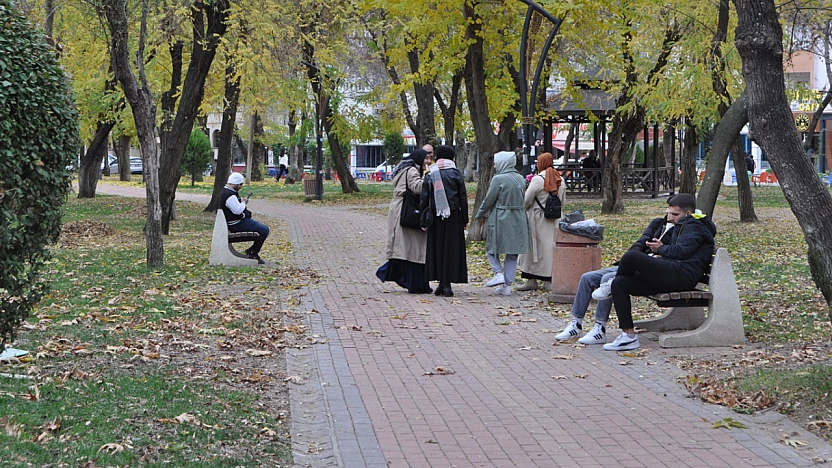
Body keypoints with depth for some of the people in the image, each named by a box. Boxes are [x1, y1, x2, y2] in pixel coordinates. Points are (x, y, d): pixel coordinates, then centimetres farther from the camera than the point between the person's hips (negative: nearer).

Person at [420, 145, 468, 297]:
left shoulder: (429, 175, 3)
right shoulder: (455, 173, -3)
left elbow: (424, 199, 2)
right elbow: (463, 198, -2)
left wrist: (424, 221, 7)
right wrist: (465, 219, 5)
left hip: (436, 217, 2)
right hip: (453, 217, -2)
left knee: (436, 249, 9)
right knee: (451, 249, 2)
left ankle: (441, 283, 10)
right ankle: (446, 285, -1)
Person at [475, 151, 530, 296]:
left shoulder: (499, 179, -13)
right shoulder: (521, 179, 6)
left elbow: (488, 200, -9)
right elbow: (523, 199, 12)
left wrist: (480, 214, 4)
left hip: (500, 219, -6)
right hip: (518, 221, 6)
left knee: (492, 248, 12)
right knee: (512, 254, 10)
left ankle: (498, 273, -6)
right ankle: (507, 285, 11)